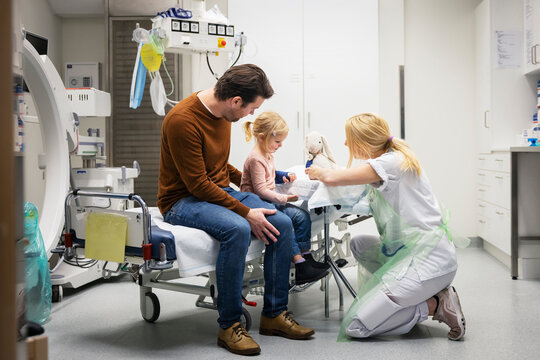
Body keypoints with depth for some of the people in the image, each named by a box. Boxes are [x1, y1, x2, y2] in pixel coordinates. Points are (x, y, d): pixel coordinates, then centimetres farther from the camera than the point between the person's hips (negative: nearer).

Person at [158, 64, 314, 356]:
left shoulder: (221, 113, 4)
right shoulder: (182, 121, -22)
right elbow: (198, 184, -23)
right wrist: (246, 213, -24)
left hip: (221, 192, 8)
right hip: (183, 201, -8)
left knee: (282, 224, -12)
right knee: (238, 229, -35)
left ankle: (274, 314, 0)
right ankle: (229, 326, -21)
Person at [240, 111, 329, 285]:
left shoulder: (268, 155, 13)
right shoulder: (255, 159, -19)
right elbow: (260, 190, -22)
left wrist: (285, 176, 14)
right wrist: (284, 198, -22)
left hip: (270, 201, 10)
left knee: (302, 216, -4)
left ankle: (306, 257, -1)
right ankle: (300, 267, -25)